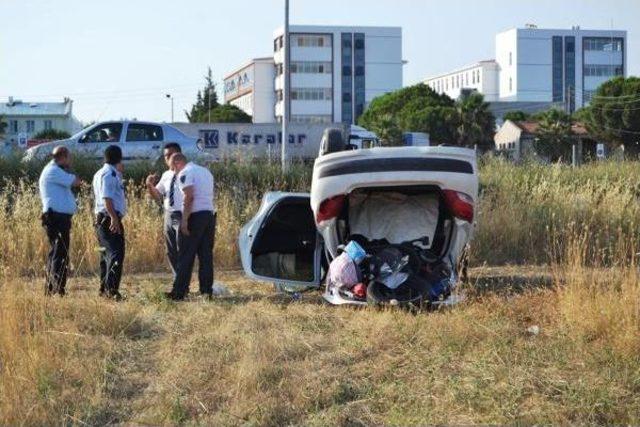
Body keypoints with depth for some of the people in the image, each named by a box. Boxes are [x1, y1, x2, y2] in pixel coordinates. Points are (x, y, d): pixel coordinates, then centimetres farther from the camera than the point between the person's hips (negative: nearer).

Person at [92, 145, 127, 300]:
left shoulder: (100, 173, 19)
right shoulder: (109, 174, -12)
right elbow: (107, 197, -22)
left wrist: (119, 173, 25)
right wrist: (114, 217, -29)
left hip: (102, 218, 11)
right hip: (110, 218, -11)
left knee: (107, 253, 16)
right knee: (116, 253, -15)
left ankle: (104, 289, 21)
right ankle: (112, 288, -22)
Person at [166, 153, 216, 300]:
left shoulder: (185, 173, -5)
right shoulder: (205, 171, 21)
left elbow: (189, 197, -17)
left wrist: (184, 220, -19)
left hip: (195, 215, -8)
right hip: (210, 213, 8)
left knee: (185, 256, -4)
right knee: (206, 254, 9)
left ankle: (179, 292, -2)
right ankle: (207, 290, 7)